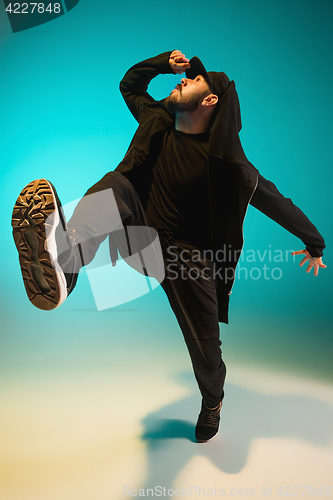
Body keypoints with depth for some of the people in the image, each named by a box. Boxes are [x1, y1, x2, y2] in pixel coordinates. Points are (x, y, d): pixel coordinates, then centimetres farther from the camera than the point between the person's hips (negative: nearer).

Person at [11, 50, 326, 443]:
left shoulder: (224, 159, -15)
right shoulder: (158, 121, 2)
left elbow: (274, 200, -6)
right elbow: (129, 83, 20)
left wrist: (315, 243, 0)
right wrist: (163, 61, 4)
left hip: (187, 256, -3)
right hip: (142, 236, 4)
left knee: (204, 343, -2)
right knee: (115, 184, -25)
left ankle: (212, 400, 37)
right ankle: (63, 258, -58)